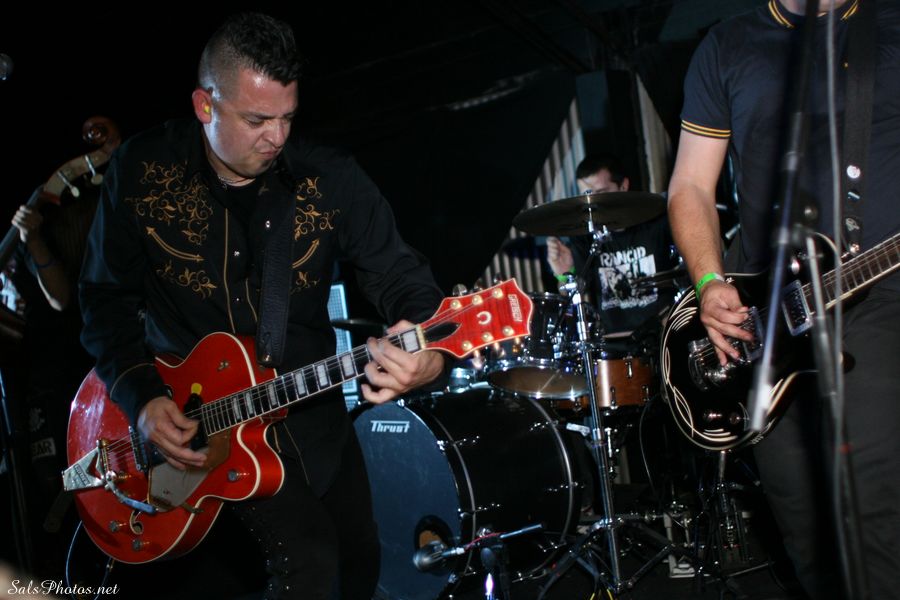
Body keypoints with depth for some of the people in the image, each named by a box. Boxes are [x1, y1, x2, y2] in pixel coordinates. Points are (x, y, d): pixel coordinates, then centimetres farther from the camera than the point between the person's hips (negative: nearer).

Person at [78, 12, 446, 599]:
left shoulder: (331, 178, -13)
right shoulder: (141, 171, -13)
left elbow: (399, 271, -19)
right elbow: (109, 297, -4)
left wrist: (428, 351, -41)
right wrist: (141, 397, -17)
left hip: (315, 409, 3)